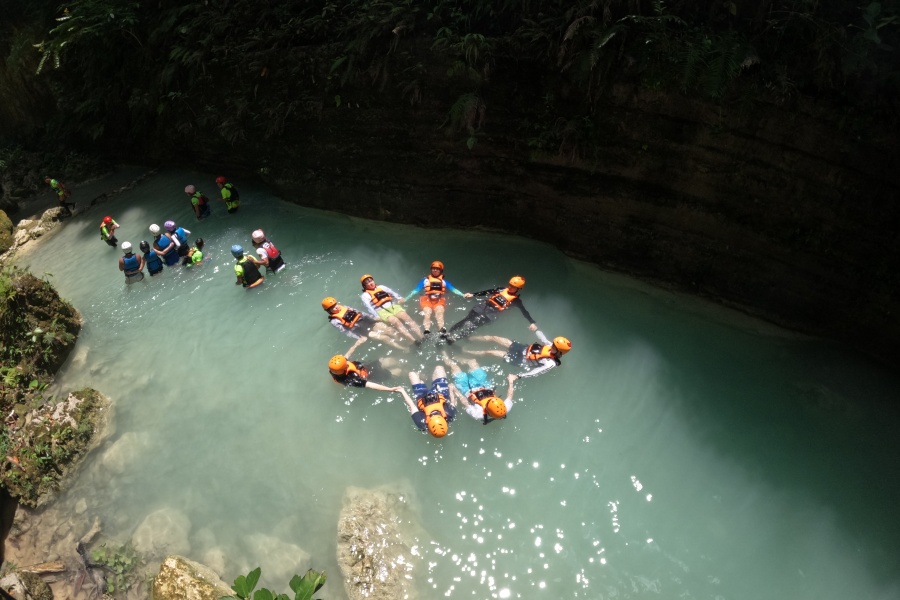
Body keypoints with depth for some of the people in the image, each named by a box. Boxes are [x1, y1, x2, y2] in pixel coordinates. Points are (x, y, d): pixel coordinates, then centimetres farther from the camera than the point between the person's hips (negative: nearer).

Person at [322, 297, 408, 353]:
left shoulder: (345, 308, 11)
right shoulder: (335, 321, -7)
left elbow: (360, 313, 14)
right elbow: (346, 332, -13)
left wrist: (373, 318, 10)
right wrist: (359, 338, -21)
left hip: (367, 323, 6)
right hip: (362, 332, -6)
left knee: (387, 329, -6)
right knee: (382, 337, -17)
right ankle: (403, 349, -10)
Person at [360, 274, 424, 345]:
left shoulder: (381, 287, 26)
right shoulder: (365, 295, 12)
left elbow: (392, 292, 17)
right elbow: (369, 307, 0)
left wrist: (399, 299, -2)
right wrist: (377, 317, -15)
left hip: (393, 306, 4)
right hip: (382, 311, -4)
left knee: (407, 317, -22)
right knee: (396, 322, -30)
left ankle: (422, 337, -37)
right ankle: (414, 341, -45)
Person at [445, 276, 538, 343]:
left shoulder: (516, 300, 7)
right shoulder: (501, 289, 18)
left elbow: (524, 312, 3)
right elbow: (486, 292, 20)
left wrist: (532, 322, -10)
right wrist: (472, 295, 16)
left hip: (491, 314, -5)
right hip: (483, 306, 5)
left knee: (471, 325, -23)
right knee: (465, 321, -9)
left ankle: (451, 338, -31)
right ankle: (448, 334, -10)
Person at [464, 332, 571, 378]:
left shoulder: (551, 363, -27)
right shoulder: (551, 345, -9)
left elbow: (534, 372, -29)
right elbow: (542, 338, 12)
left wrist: (518, 376, -31)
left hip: (519, 359, -6)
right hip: (523, 347, 6)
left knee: (490, 352, -10)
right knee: (493, 338, 0)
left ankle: (465, 352, 10)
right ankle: (467, 338, 18)